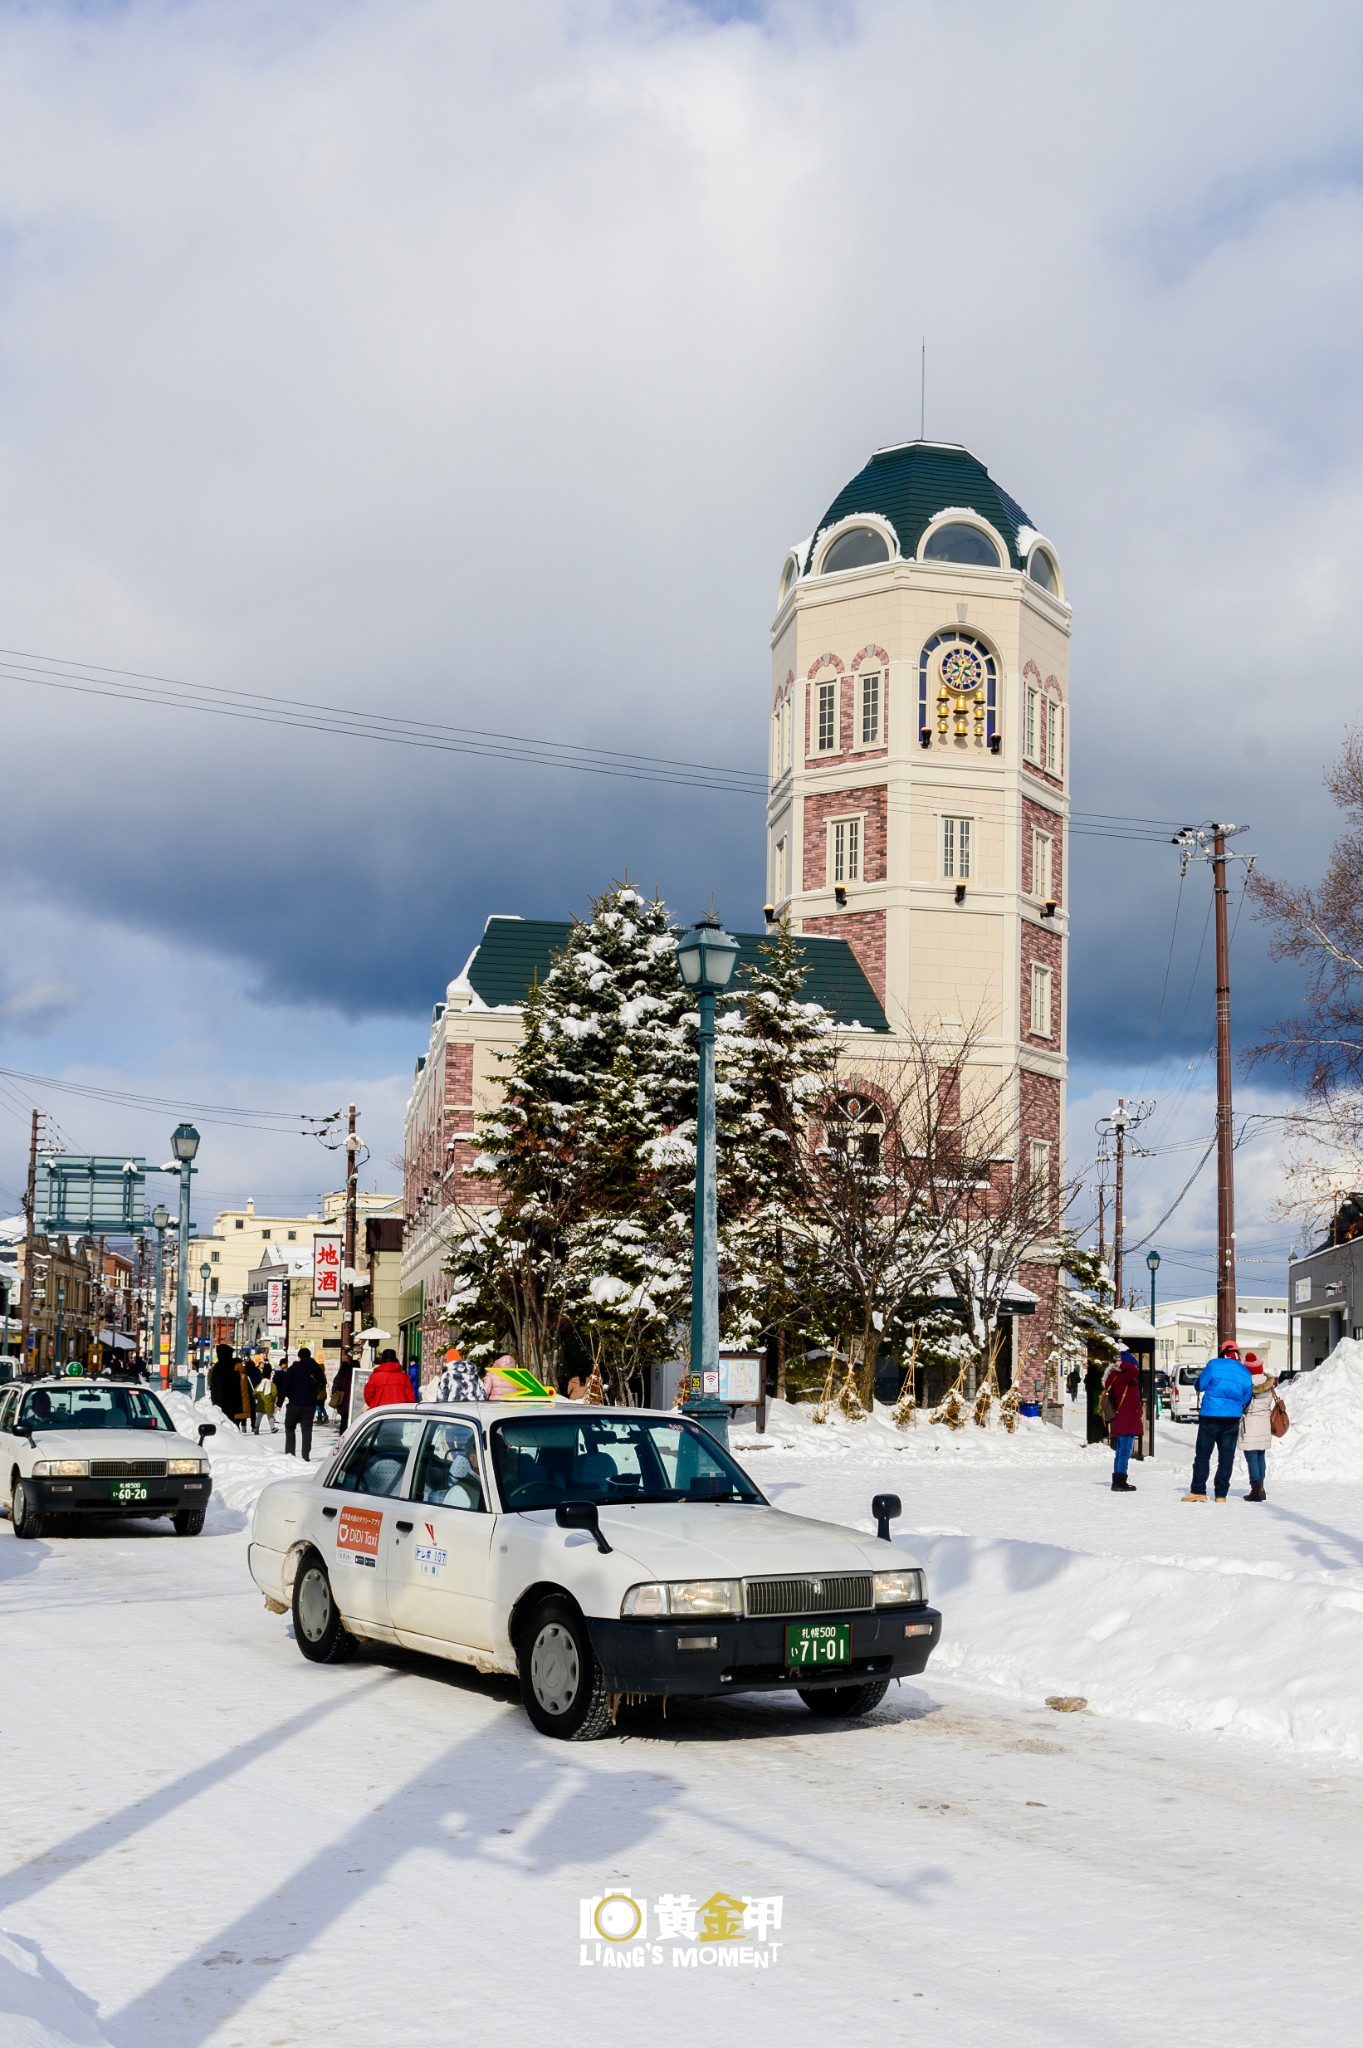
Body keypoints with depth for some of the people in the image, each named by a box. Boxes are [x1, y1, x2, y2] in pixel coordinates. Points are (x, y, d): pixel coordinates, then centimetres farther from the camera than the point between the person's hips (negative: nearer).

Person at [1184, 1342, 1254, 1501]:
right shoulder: (1245, 1374, 6)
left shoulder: (1214, 1365, -6)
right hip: (1233, 1417, 3)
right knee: (1226, 1456, 8)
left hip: (1210, 1415, -3)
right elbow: (1246, 1399, 12)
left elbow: (1200, 1386, -2)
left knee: (1203, 1454, 2)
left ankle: (1198, 1491, -1)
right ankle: (1221, 1493, 7)